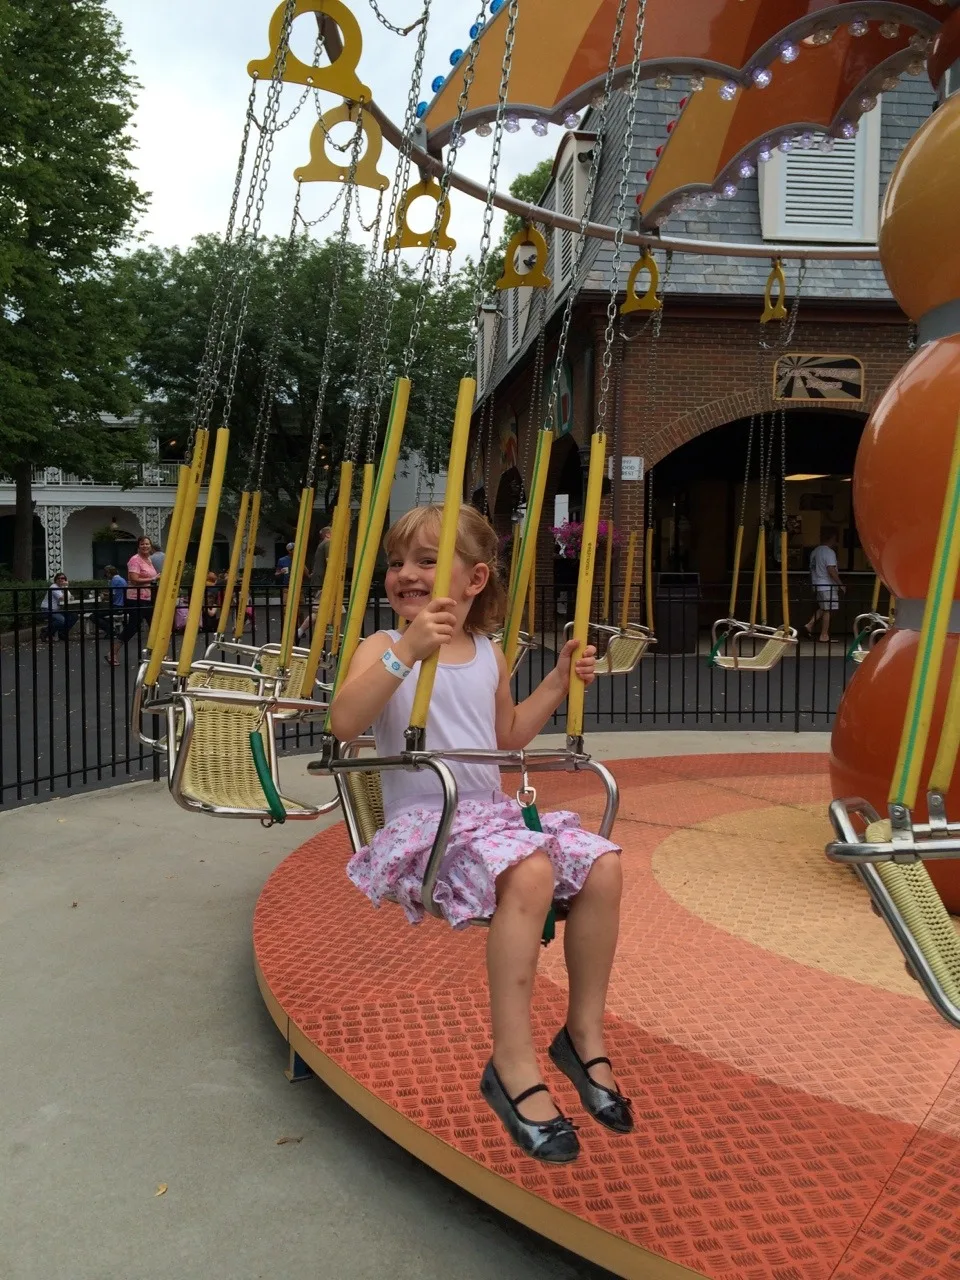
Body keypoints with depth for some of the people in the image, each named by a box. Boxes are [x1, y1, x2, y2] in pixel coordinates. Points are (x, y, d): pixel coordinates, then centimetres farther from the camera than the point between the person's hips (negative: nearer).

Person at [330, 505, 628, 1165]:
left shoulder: (490, 655, 13)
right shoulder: (386, 648, -3)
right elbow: (345, 721, -23)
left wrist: (559, 680, 17)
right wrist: (407, 652, -33)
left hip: (494, 811, 7)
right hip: (422, 825, -6)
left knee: (602, 864, -12)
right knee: (529, 872, -33)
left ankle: (585, 1033, 5)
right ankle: (513, 1062, -22)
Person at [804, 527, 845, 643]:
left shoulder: (815, 551, 12)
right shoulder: (829, 552, -15)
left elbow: (813, 569, 16)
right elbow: (831, 570, -22)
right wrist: (841, 584, -16)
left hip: (817, 585, 9)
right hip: (827, 586, -9)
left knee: (822, 608, 19)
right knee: (828, 610, -1)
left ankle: (810, 625, 9)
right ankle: (824, 635, 2)